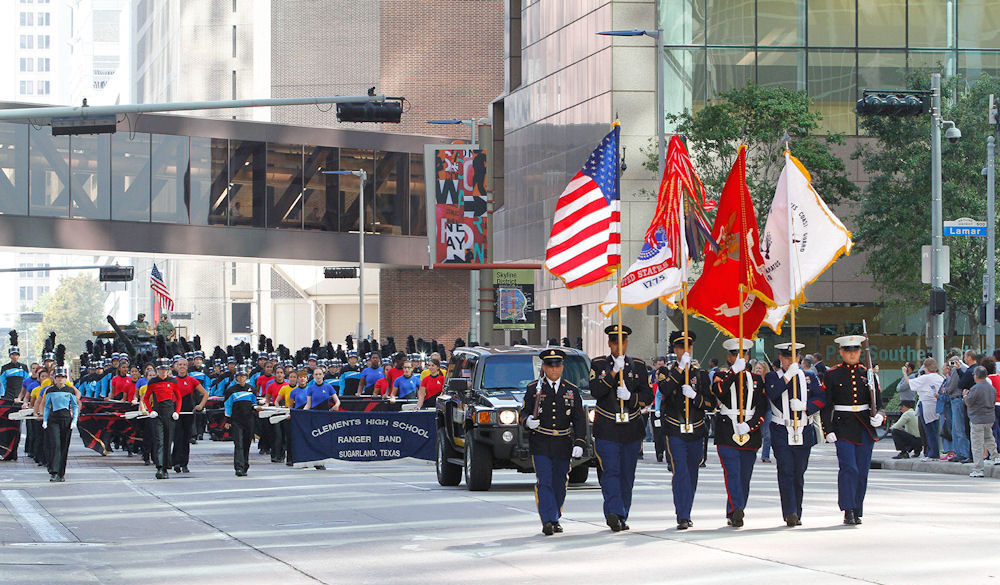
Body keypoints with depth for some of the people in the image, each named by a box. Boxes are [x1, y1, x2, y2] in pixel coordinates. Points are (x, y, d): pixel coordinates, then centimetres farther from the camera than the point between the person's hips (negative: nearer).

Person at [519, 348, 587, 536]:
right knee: (544, 482, -12)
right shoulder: (533, 388, 2)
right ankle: (547, 521, -16)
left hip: (563, 445, 3)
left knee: (560, 484, 10)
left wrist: (579, 443, -7)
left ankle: (555, 519, 24)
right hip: (540, 444, -3)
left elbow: (579, 419, 4)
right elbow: (524, 413, 4)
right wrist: (528, 420, -21)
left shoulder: (572, 390, 6)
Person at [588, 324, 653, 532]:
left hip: (632, 429, 3)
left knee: (627, 475, 6)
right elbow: (595, 391, -10)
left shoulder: (638, 366, 9)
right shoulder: (598, 364, 4)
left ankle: (621, 517, 13)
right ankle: (613, 513, -24)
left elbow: (647, 397, 5)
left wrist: (630, 396, -15)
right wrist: (614, 371, -18)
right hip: (607, 430, -3)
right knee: (610, 471, -14)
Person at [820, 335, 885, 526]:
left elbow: (878, 402, 12)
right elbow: (826, 405, 1)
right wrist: (828, 430, -7)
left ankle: (857, 513, 13)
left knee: (862, 470, 4)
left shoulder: (867, 373, 10)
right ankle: (848, 511, -17)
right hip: (843, 427, -3)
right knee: (848, 468, -16)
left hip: (865, 428, 3)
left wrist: (879, 417, -9)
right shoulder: (832, 375, 2)